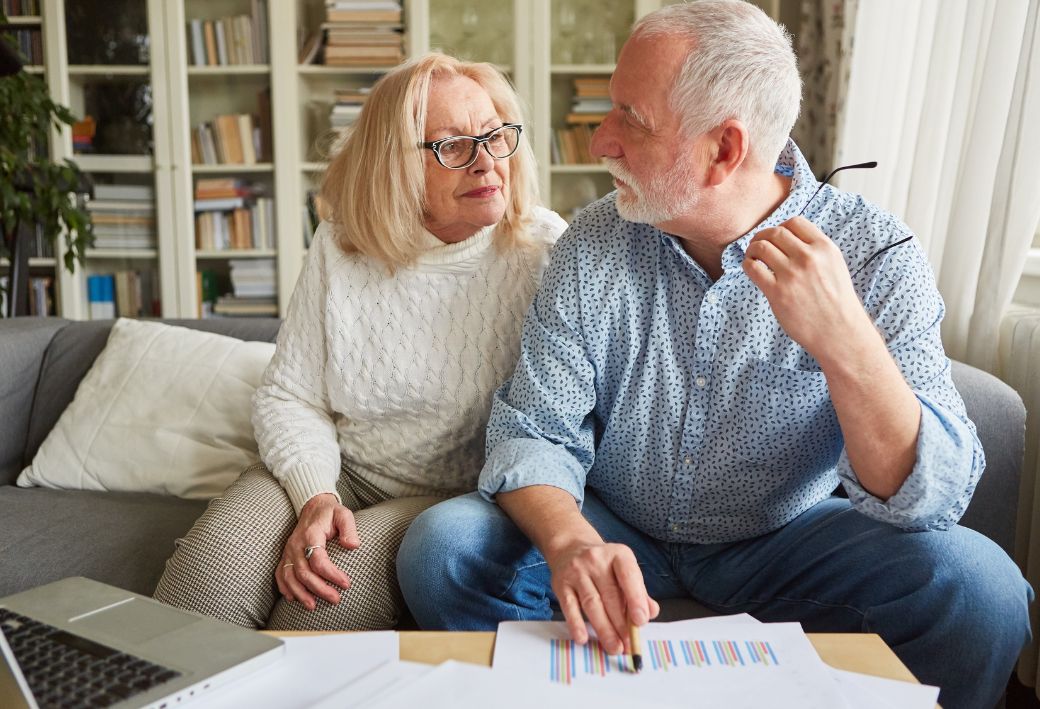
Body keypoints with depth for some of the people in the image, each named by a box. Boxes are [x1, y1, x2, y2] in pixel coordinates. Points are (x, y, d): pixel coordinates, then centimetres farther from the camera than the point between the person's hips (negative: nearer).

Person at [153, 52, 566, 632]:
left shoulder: (544, 251, -7)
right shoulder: (340, 248, 1)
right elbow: (289, 396, 2)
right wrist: (315, 497, -15)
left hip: (455, 495, -2)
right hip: (335, 471, 3)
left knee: (342, 586, -31)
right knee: (211, 565, -25)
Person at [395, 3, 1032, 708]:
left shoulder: (875, 254, -15)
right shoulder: (593, 246, -9)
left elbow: (931, 497, -21)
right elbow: (534, 432, -12)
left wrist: (844, 340, -39)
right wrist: (570, 541, -34)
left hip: (784, 543, -1)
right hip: (614, 532, 2)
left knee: (978, 587, -26)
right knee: (441, 550, -21)